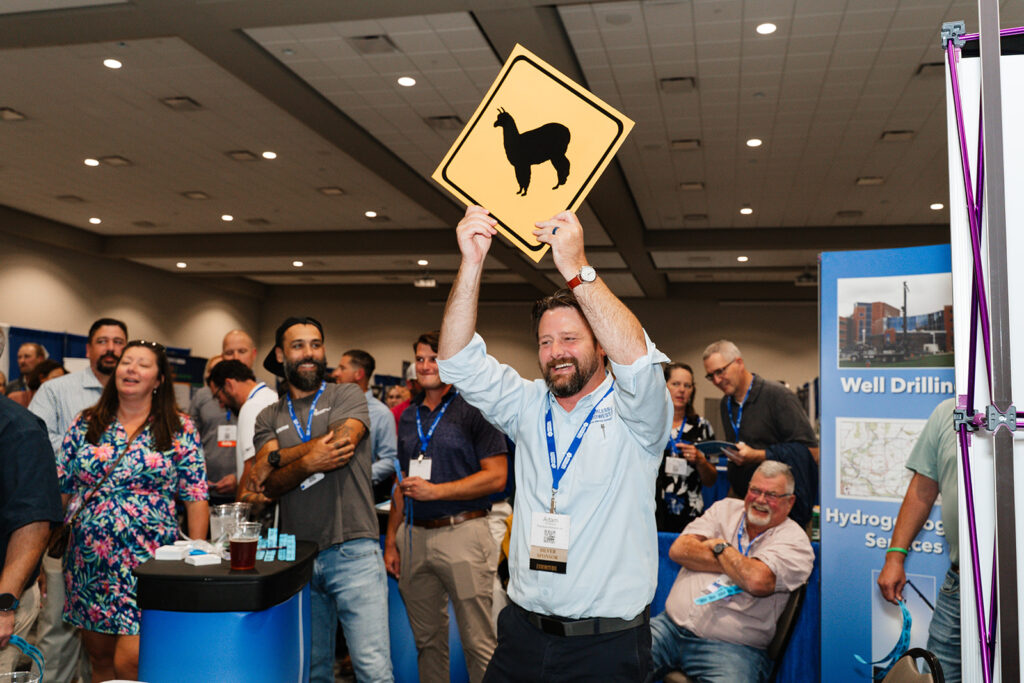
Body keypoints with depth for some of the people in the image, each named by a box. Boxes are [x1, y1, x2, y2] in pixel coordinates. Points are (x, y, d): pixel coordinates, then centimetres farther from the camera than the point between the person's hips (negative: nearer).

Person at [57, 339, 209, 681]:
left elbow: (196, 498, -2)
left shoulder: (180, 430, -1)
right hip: (88, 560, 4)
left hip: (148, 561, -3)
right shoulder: (86, 424, 8)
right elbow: (60, 488, 10)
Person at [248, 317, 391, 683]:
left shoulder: (347, 395, 6)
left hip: (352, 549, -3)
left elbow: (340, 446, -13)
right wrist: (308, 462, -17)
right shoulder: (269, 417, 13)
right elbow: (270, 487, 1)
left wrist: (275, 459, -3)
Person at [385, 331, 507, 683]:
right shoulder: (408, 416, 15)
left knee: (479, 642, -1)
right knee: (427, 639, 14)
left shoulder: (474, 409, -4)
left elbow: (496, 476, -10)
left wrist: (436, 490, -15)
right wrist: (391, 540, 12)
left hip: (462, 532, -6)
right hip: (415, 535, 6)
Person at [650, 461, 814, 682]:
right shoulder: (726, 509, 15)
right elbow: (678, 549, 2)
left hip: (730, 647, -3)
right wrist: (733, 564, -6)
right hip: (671, 625, 4)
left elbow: (758, 581, -19)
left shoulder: (795, 540, 0)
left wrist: (720, 547, -3)